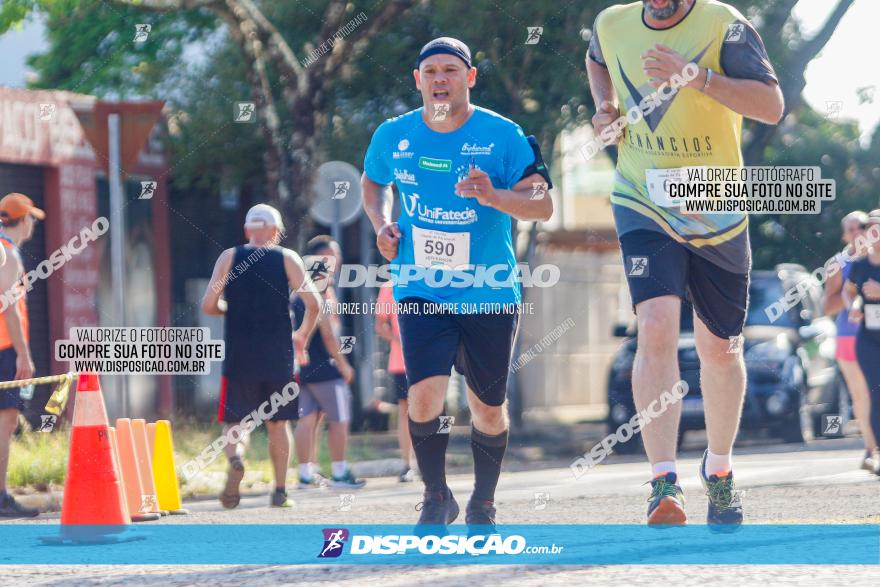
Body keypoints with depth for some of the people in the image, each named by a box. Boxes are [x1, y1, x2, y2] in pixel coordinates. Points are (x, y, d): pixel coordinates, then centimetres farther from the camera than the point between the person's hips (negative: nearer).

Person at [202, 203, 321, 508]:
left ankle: (235, 458, -29)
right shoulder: (287, 258, 4)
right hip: (278, 357, 1)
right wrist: (303, 334, 12)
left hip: (239, 357, -1)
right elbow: (313, 302, -5)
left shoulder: (229, 258, 4)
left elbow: (208, 305, -3)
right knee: (277, 422, 14)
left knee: (235, 421, 3)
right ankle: (280, 491, 13)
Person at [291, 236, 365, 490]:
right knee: (339, 419, -1)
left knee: (306, 419, 7)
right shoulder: (323, 288, -12)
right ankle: (339, 473, 0)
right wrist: (342, 363, -12)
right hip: (323, 365, -8)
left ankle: (306, 473, 5)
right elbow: (327, 330, -17)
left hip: (301, 364, 8)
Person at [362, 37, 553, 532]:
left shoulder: (502, 135, -8)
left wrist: (494, 196, -31)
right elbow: (373, 182, 22)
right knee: (426, 394, -18)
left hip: (489, 293, -1)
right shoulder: (394, 136, 1)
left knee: (488, 409, 8)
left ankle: (483, 505, 32)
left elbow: (543, 204, -12)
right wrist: (381, 223, 2)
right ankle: (437, 499, 3)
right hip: (421, 292, 1)